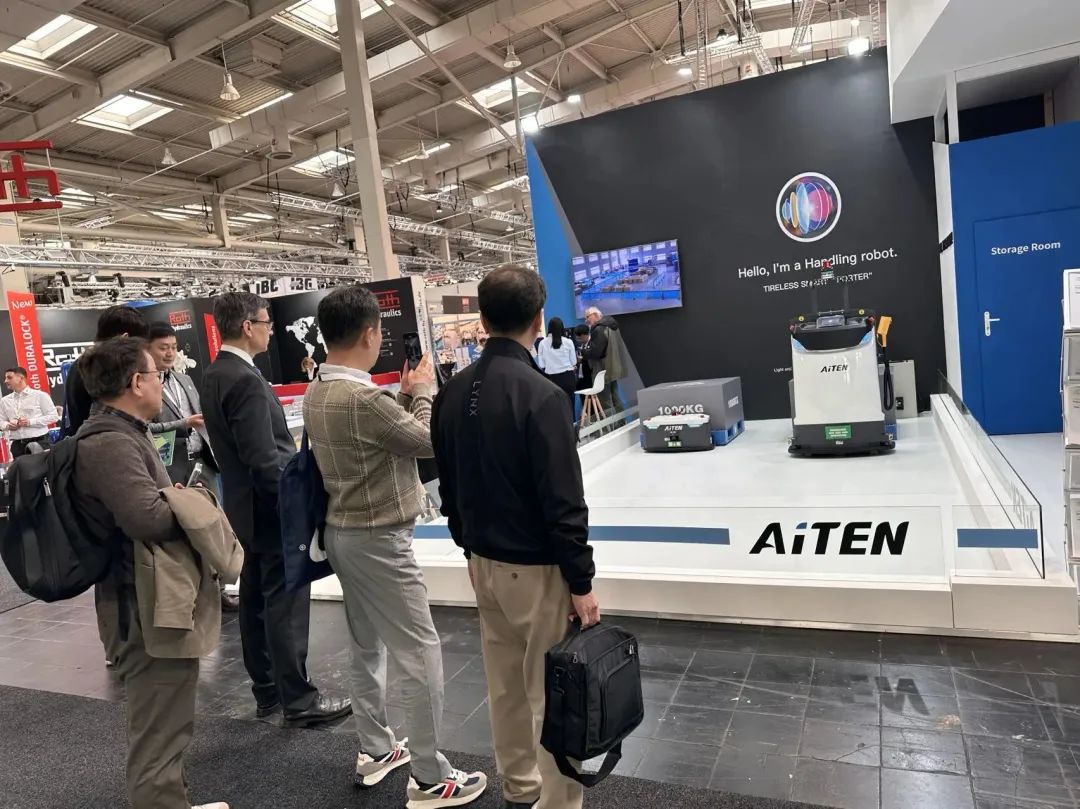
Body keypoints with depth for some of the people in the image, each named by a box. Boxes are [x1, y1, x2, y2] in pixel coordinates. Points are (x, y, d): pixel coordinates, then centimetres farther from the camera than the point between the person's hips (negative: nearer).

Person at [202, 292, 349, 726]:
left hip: (246, 504, 10)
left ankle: (267, 691, 28)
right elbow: (264, 458, -25)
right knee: (286, 603, -1)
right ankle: (298, 700, 10)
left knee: (257, 600, 16)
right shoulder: (246, 380, -22)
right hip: (271, 508, -10)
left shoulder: (215, 375, 8)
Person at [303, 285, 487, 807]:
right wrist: (424, 392, 0)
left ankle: (376, 750, 35)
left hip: (343, 533, 10)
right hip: (378, 540, -10)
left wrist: (404, 395, 9)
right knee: (421, 655, 1)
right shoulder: (362, 398, -26)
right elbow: (429, 442, -13)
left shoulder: (317, 394, 3)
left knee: (368, 647, 20)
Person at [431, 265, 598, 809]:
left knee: (505, 683, 19)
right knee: (551, 691, 6)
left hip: (483, 561, 7)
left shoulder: (452, 392, 1)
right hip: (535, 566, -7)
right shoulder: (539, 394, -21)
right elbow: (563, 502, -20)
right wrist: (581, 581, -11)